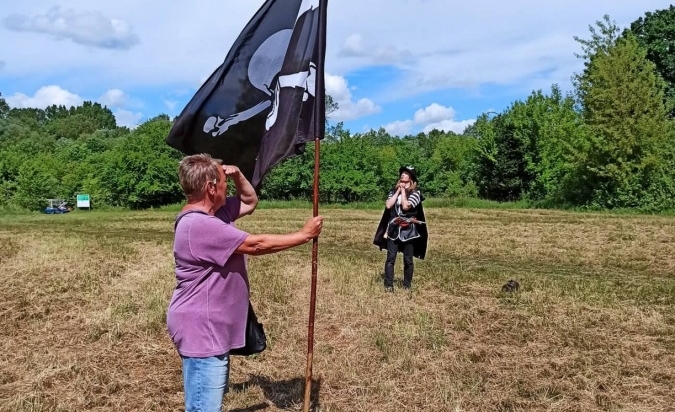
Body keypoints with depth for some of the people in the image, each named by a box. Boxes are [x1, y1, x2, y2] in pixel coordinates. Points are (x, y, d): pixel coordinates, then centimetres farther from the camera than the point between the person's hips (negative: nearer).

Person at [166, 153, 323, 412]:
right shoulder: (200, 225, -25)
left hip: (211, 329, 11)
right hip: (200, 331, -11)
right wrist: (304, 235, -12)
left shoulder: (213, 213, 7)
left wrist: (238, 175, 2)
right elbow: (256, 245, -22)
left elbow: (250, 202, 22)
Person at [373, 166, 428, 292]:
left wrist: (403, 190, -4)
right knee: (390, 258, -4)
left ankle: (407, 285, 12)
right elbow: (388, 205, -5)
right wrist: (398, 191, -2)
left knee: (408, 260, 3)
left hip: (408, 230, -2)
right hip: (394, 229, 3)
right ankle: (388, 285, -1)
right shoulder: (394, 191, 11)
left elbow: (406, 206, -17)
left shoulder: (415, 192, -1)